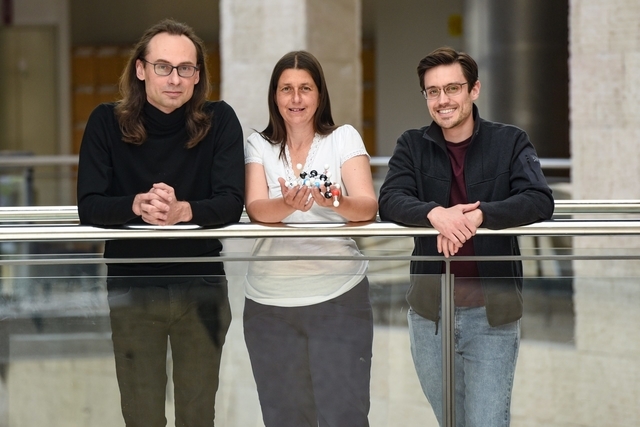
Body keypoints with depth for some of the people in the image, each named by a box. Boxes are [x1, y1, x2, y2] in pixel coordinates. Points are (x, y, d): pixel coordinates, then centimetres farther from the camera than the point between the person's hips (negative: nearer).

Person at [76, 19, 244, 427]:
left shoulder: (220, 121, -6)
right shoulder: (107, 122, -5)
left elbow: (232, 204, -14)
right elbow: (89, 206, -11)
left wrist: (182, 210, -33)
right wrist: (136, 205, -32)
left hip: (202, 285, 0)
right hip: (132, 287, 0)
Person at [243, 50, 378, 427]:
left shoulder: (344, 138, 3)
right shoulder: (259, 146, 7)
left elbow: (368, 207, -10)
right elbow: (256, 209, -10)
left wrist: (333, 201, -32)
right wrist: (286, 204, -33)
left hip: (339, 297, -2)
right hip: (270, 302, 2)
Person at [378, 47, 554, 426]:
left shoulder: (510, 142, -1)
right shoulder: (412, 146, 5)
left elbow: (540, 201, -15)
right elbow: (389, 201, -11)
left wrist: (479, 214, -30)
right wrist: (435, 213, -32)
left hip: (493, 312, -2)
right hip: (430, 312, 2)